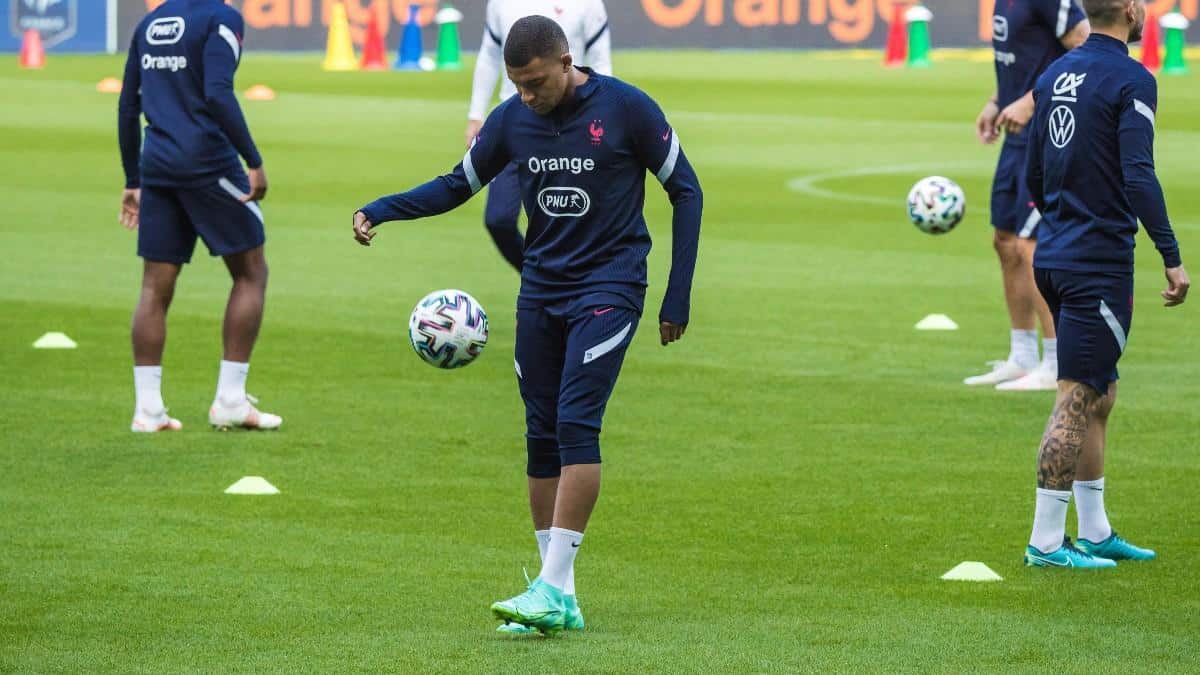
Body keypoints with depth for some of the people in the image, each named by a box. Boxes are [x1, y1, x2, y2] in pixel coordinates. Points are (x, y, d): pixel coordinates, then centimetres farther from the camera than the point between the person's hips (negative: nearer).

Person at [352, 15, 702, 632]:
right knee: (542, 436, 2)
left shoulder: (626, 108, -11)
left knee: (575, 422, -19)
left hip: (609, 287, -5)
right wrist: (380, 210, -4)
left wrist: (678, 297, -6)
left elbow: (686, 192, -3)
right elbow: (457, 186, 13)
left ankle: (553, 588, -20)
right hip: (540, 291, 5)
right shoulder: (512, 120, 0)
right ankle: (558, 602, 7)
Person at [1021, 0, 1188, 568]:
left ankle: (1095, 532, 22)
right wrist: (1172, 258, -19)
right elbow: (1138, 176, -21)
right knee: (1076, 402, -5)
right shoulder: (1130, 79, -13)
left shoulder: (1055, 75, 11)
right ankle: (1046, 541, -4)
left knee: (1100, 396, 17)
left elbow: (1033, 176, 17)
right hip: (1101, 263, -8)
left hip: (1055, 259, 8)